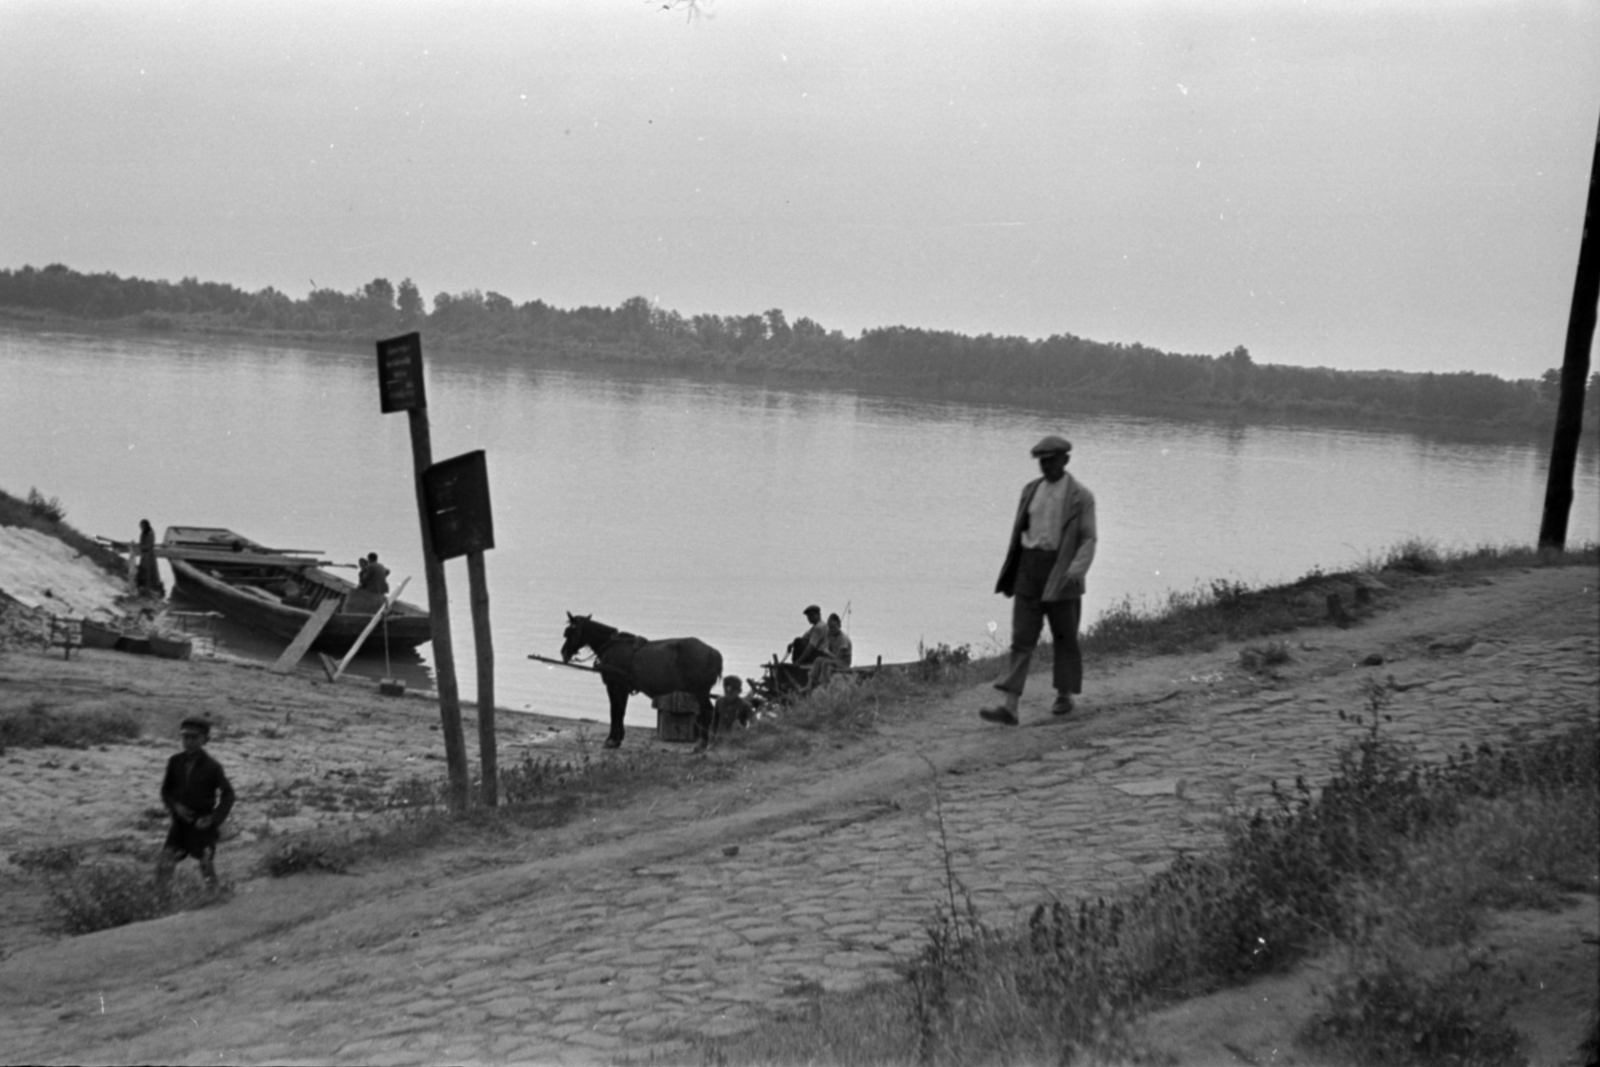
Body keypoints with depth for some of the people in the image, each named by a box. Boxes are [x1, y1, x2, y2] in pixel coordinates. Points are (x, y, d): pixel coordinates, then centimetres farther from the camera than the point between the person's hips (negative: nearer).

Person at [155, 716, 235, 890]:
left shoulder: (212, 767, -11)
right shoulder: (175, 762, -1)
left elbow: (227, 794, -4)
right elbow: (166, 790, 9)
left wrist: (215, 818, -14)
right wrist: (175, 806, -10)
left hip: (203, 823, -3)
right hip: (181, 822, 3)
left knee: (207, 868, 4)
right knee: (163, 866, -3)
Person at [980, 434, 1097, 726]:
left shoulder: (1081, 496, -6)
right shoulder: (1031, 490, 9)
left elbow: (1088, 540, -9)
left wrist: (1075, 573, -24)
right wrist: (1010, 576, 14)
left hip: (1060, 570, -4)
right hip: (1029, 569, 4)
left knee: (1064, 636, 9)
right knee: (1022, 638, -3)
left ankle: (1065, 696, 28)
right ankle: (1010, 707, -10)